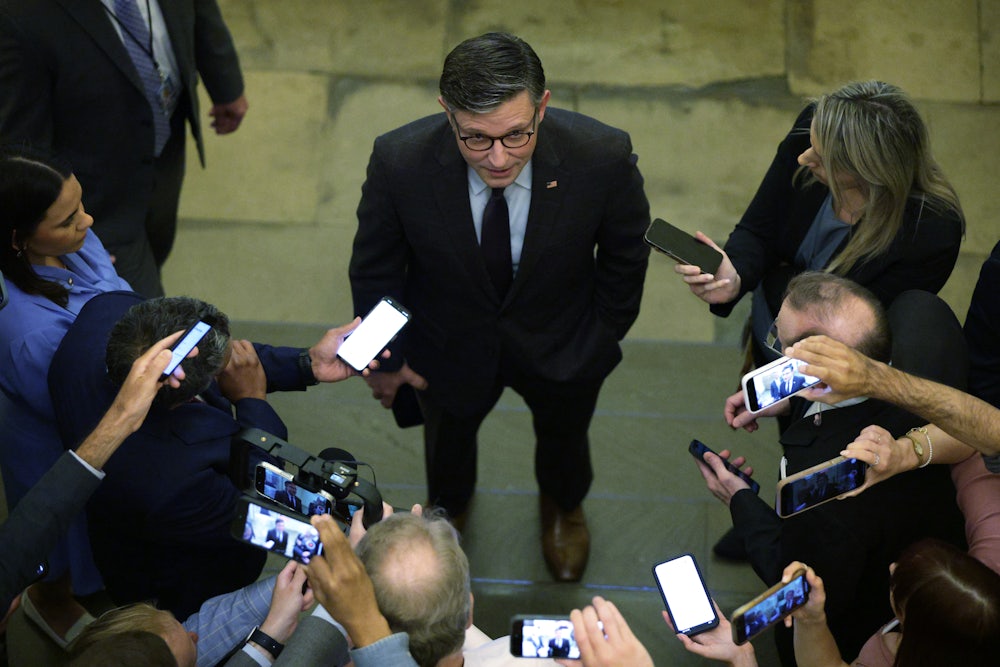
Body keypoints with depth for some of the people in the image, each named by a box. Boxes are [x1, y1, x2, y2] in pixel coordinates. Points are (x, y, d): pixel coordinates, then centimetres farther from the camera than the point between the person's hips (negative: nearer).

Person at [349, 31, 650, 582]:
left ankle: (562, 506, 70)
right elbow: (375, 268, -15)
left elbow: (626, 254, -13)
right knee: (448, 434, 32)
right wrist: (387, 356, -3)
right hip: (449, 347, 0)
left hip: (562, 349, 1)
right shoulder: (399, 162, -36)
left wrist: (604, 337, 0)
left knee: (563, 435, 32)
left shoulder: (603, 157, -36)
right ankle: (448, 507, 70)